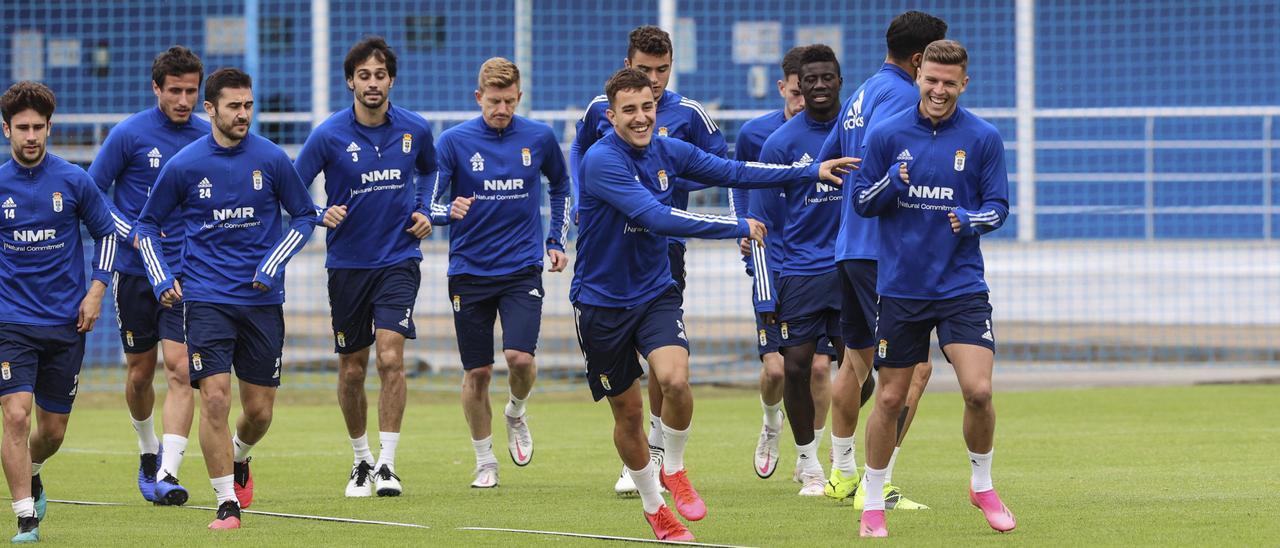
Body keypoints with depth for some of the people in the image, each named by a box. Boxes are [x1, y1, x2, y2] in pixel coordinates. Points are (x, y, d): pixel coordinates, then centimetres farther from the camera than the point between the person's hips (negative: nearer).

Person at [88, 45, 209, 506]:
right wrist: (101, 272, -8)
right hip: (135, 272, 0)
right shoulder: (129, 134, -6)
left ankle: (167, 473, -17)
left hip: (188, 273, 0)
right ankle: (148, 451, 36)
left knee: (179, 368, -14)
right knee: (140, 374, 10)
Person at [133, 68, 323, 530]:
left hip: (262, 299, 2)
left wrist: (272, 266, -3)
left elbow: (305, 216, 9)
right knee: (214, 398, -14)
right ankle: (227, 503, -5)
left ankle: (239, 460, 39)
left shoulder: (271, 159, -2)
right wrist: (161, 279, -2)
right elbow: (147, 224, 10)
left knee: (260, 410, 5)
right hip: (207, 298, -2)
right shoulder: (184, 165, -3)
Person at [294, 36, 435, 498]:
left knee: (390, 356, -17)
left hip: (398, 260, 0)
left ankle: (387, 464, -13)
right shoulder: (329, 135, -10)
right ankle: (361, 460, 28)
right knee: (351, 369, 8)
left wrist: (423, 212, 5)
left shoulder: (415, 130, -2)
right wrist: (322, 215, -20)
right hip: (347, 264, 0)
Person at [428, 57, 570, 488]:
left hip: (523, 269, 0)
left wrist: (557, 241, 14)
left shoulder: (540, 138, 0)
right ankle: (485, 461, 19)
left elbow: (560, 187, 20)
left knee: (520, 356, -17)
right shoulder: (454, 141, -6)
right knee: (477, 372, 2)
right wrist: (450, 210, -29)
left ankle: (516, 414, 16)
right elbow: (430, 204, -6)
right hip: (469, 271, 0)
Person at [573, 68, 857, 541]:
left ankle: (673, 469, 4)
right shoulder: (601, 161, -22)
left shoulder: (667, 152, -2)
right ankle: (653, 507, 29)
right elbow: (657, 217, -31)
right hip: (602, 301, -4)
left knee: (674, 378, -23)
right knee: (628, 411, 7)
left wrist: (813, 172, 8)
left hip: (654, 292, 4)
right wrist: (736, 227, -26)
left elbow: (733, 172, 11)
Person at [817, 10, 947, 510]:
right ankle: (877, 487, -15)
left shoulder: (862, 94, 16)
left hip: (848, 245, 10)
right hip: (884, 250, -10)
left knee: (856, 360, 23)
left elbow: (826, 160, 23)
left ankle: (841, 474, 35)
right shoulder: (901, 95, -13)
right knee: (914, 367, -11)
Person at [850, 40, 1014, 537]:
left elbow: (998, 206, 4)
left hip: (961, 286, -1)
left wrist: (973, 219, -18)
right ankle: (873, 505, 18)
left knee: (978, 391, -14)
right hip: (900, 287, 1)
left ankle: (982, 485, 11)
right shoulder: (887, 134, 0)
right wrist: (891, 183, -15)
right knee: (890, 399, 4)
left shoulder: (983, 138, -1)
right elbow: (861, 201, 6)